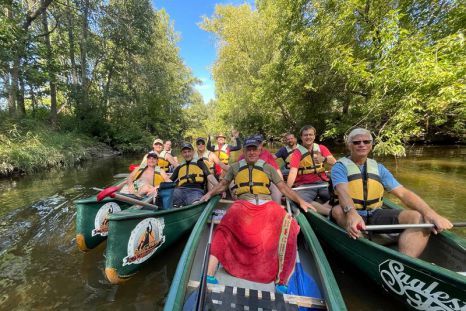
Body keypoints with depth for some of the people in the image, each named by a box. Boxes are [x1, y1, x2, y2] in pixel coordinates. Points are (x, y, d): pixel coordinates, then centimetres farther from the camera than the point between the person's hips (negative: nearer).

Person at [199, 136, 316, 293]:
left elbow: (283, 187, 17)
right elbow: (223, 184, 24)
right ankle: (210, 273, -30)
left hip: (267, 204, 1)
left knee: (287, 225, -26)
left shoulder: (268, 167, 19)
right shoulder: (235, 167, 20)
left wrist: (300, 201, 6)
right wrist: (209, 193, 8)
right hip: (243, 204, -1)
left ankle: (281, 280, -14)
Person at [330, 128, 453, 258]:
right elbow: (342, 191, -23)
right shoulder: (340, 167, -5)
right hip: (350, 215, -4)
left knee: (419, 217, -19)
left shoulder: (378, 168, 11)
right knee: (338, 210, -37)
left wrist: (429, 213, -16)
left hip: (376, 215, 5)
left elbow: (403, 193, 2)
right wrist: (351, 213, -42)